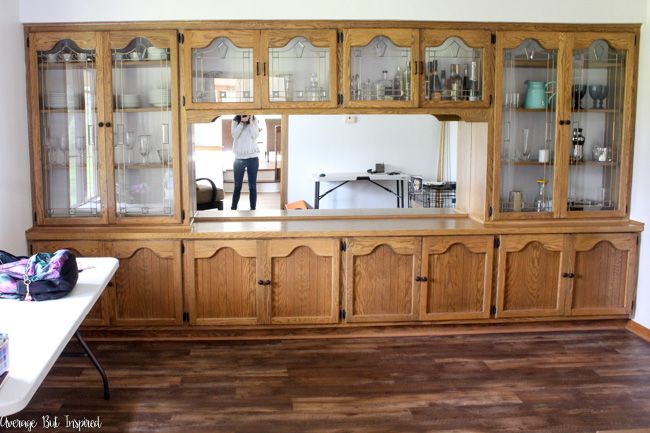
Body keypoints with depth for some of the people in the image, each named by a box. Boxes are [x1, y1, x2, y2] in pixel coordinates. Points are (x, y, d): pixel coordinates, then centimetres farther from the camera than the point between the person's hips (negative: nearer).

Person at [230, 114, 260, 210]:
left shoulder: (254, 120, 2)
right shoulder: (235, 121, 3)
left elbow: (255, 135, -11)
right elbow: (234, 135, -12)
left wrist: (250, 121, -14)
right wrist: (242, 122, -15)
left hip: (252, 158, 0)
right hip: (239, 158, 0)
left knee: (252, 185, 4)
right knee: (237, 185, 4)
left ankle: (253, 208, 10)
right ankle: (233, 208, 12)